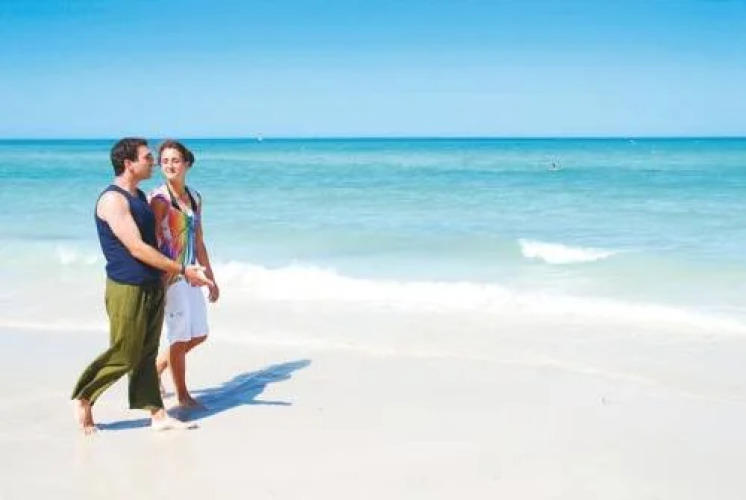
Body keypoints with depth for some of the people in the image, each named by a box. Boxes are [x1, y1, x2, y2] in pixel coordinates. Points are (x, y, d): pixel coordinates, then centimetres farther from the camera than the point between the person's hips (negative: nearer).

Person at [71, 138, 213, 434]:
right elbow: (137, 249, -22)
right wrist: (181, 270, -20)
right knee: (123, 356, 0)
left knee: (147, 354, 11)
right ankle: (83, 399, 19)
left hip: (153, 287, 8)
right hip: (127, 289, -8)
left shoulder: (139, 196, 12)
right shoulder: (113, 199, -16)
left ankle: (157, 415, 15)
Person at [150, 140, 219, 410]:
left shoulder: (195, 198, 9)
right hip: (168, 276, -8)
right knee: (180, 338, 3)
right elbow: (152, 243, -16)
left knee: (198, 334, 15)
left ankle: (155, 368, 32)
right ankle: (182, 396, 19)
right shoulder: (159, 198, -12)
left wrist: (210, 277, 16)